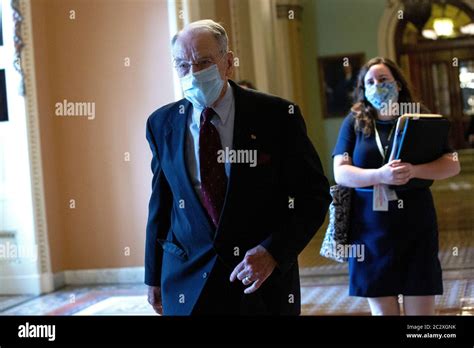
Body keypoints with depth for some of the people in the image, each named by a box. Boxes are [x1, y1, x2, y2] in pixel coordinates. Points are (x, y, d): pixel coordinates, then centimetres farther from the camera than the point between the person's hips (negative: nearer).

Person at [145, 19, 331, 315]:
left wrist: (273, 252, -17)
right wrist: (154, 277, 11)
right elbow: (161, 204, 8)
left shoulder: (278, 116, -9)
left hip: (265, 280, -1)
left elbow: (315, 195, -5)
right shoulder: (162, 124, 1)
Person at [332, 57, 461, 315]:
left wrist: (413, 171, -21)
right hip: (371, 228, 0)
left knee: (421, 308, 1)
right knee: (382, 309, 6)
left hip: (415, 224, 0)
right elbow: (340, 173, -4)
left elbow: (453, 165, -3)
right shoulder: (354, 122, 4)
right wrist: (379, 175, -22)